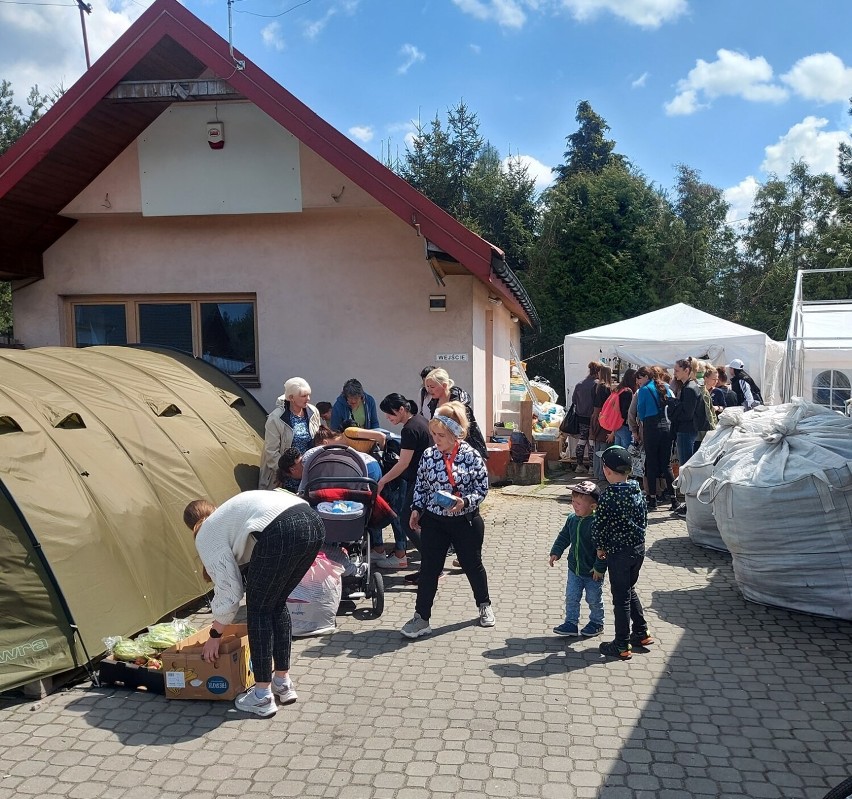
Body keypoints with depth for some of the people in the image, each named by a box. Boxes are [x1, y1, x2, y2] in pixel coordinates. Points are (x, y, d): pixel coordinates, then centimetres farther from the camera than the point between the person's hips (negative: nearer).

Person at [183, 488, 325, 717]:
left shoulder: (205, 536, 17)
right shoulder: (227, 513, 38)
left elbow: (229, 590, 13)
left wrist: (215, 634, 25)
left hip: (282, 532, -8)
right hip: (314, 522, 8)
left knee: (258, 608, 12)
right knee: (277, 603, 24)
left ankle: (262, 696, 19)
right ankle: (283, 683, 33)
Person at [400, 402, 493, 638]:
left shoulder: (471, 456, -14)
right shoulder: (428, 455, -4)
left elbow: (482, 489, -8)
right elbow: (420, 486, 7)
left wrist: (464, 502, -23)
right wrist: (416, 509, -1)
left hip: (466, 521, -2)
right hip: (433, 521, 2)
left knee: (472, 565, 16)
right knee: (428, 568, 2)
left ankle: (484, 605, 40)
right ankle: (421, 617, 11)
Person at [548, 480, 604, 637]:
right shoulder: (572, 519, -2)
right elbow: (564, 537, 11)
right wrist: (556, 552, 2)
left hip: (592, 571, -6)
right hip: (574, 569, 6)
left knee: (594, 599, 12)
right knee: (571, 597, 9)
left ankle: (596, 623, 31)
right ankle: (571, 623, 19)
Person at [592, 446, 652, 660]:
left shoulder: (608, 496, -20)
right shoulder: (637, 491, 2)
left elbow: (600, 525, -15)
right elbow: (643, 519, 11)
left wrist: (600, 547, 2)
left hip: (619, 552, -7)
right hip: (639, 548, 7)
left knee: (621, 598, 3)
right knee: (629, 590, 24)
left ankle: (622, 646, 12)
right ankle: (642, 633, 33)